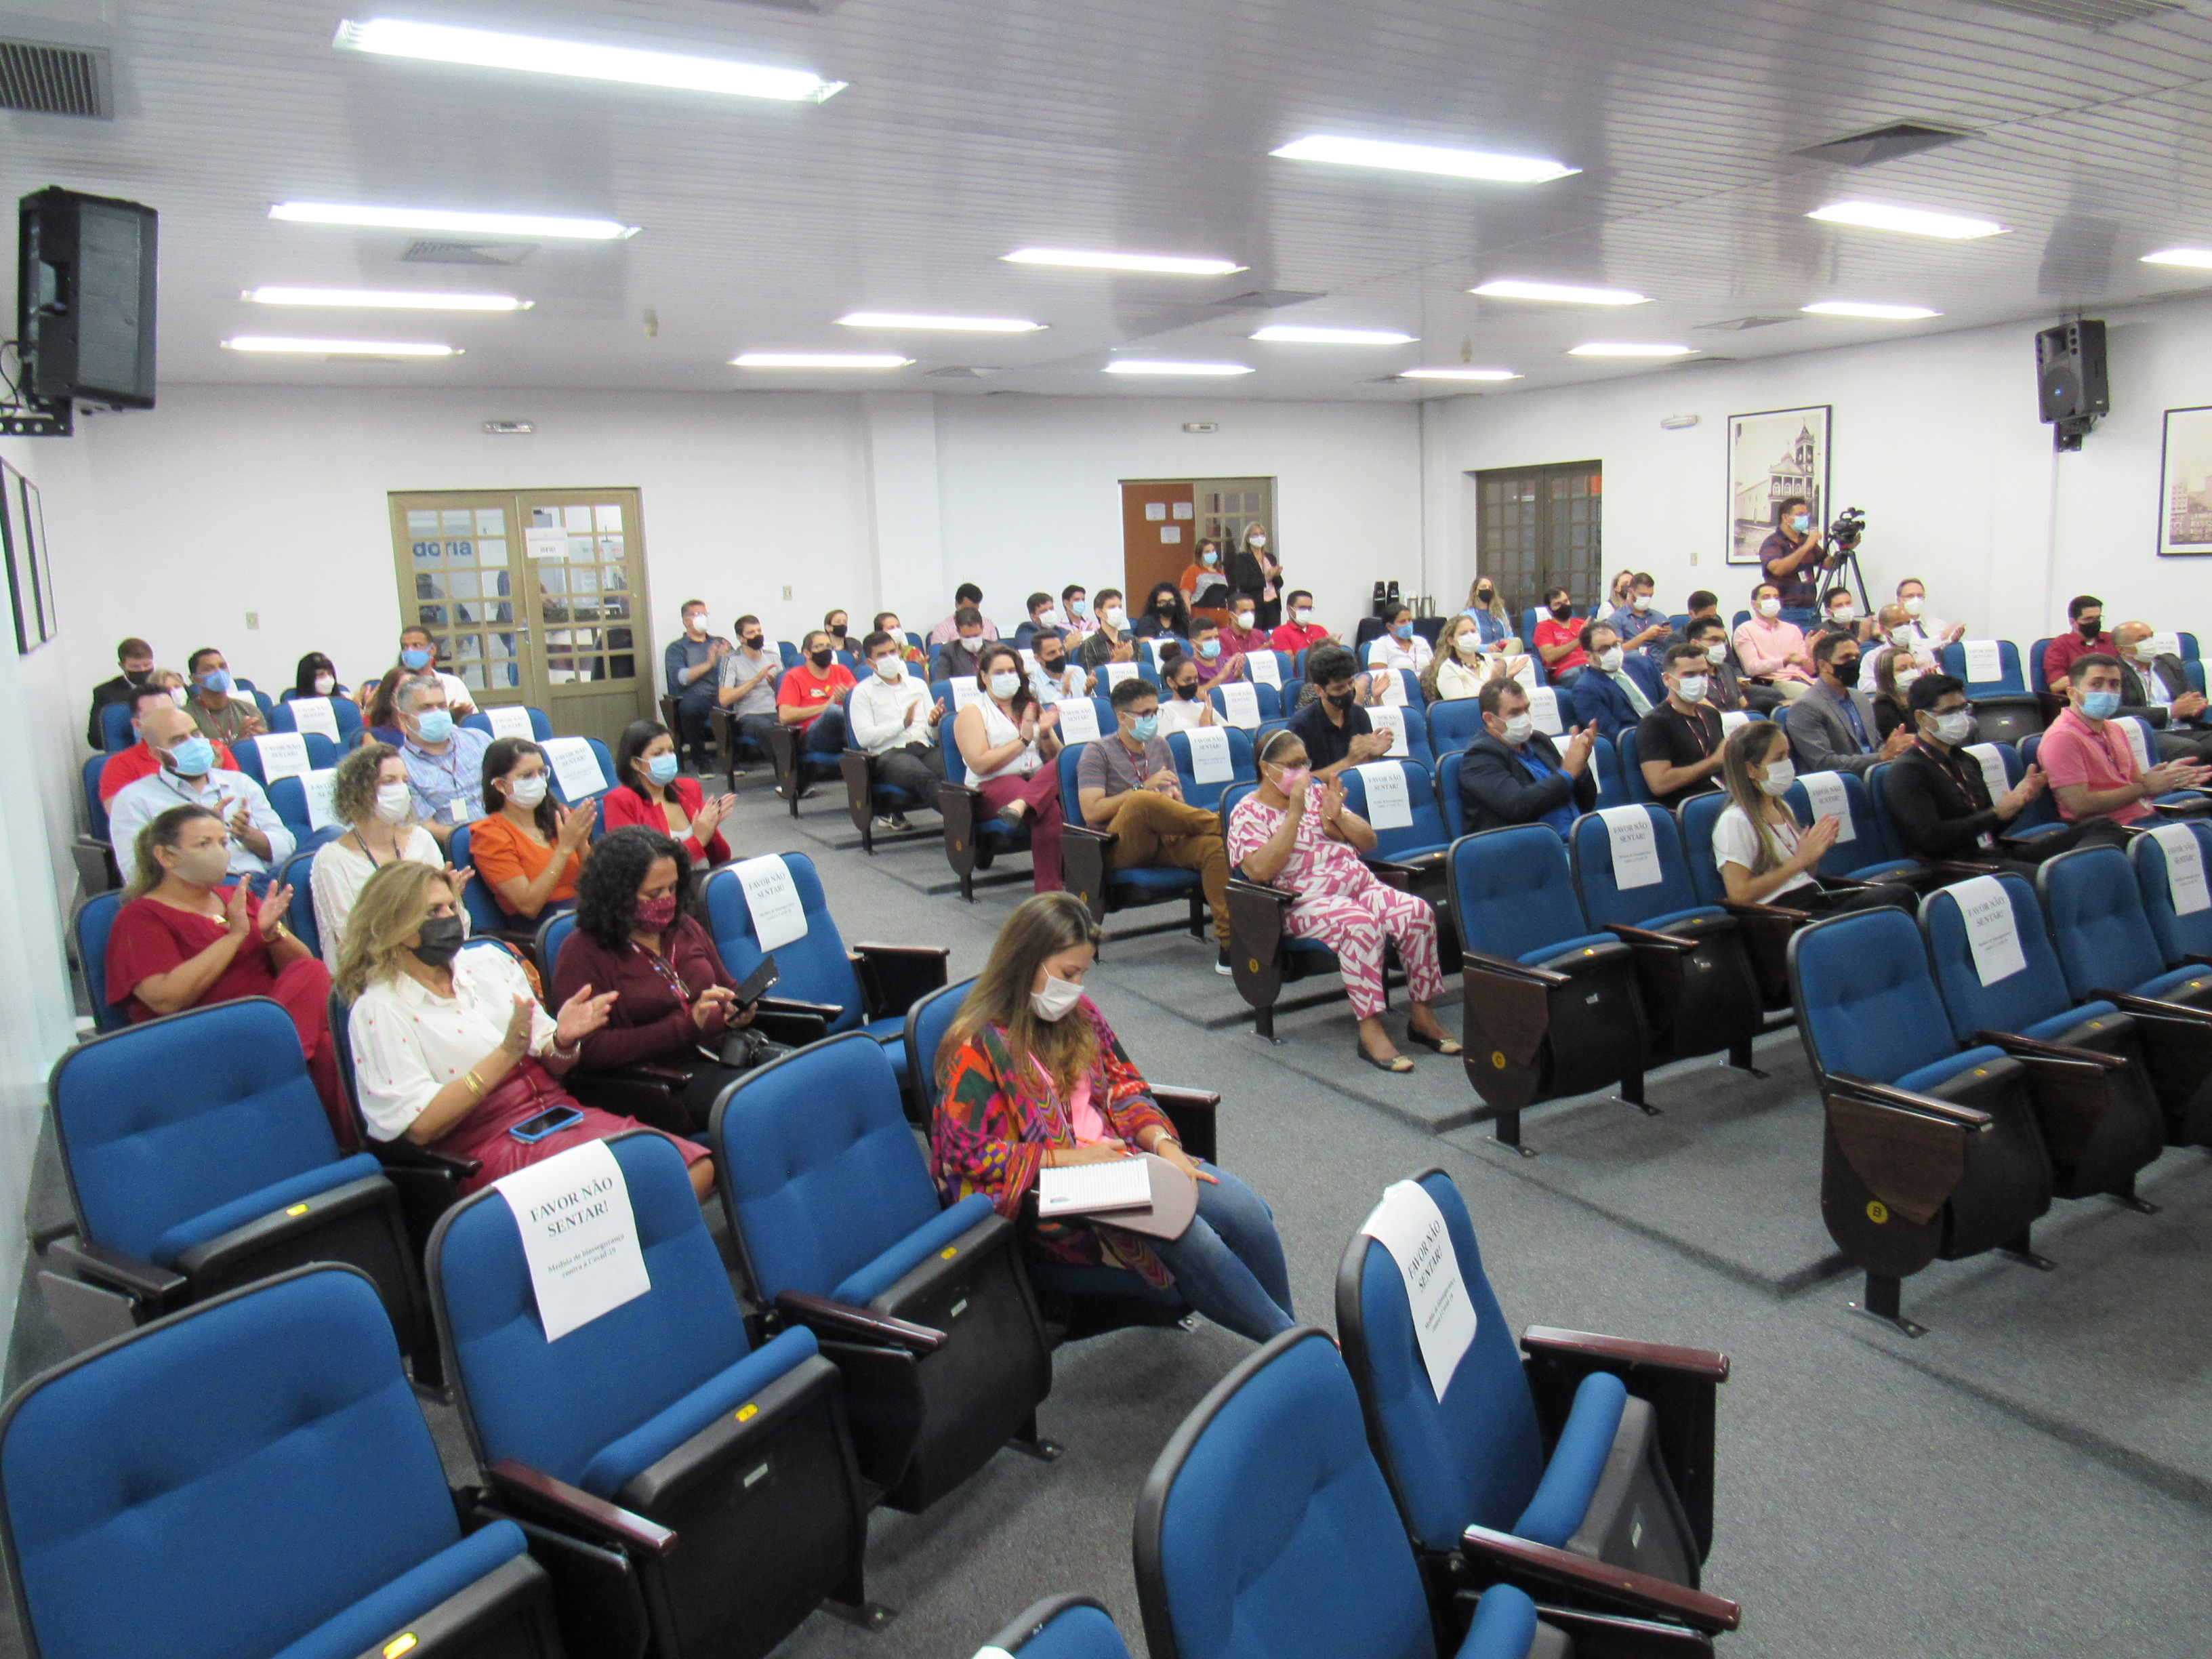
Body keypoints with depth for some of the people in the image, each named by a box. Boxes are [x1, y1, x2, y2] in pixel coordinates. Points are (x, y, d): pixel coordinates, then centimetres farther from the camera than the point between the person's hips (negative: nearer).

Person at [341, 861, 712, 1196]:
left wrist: (564, 1041, -6)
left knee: (700, 1167, -21)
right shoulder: (378, 1011, -2)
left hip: (559, 1111, 6)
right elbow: (420, 1126, -11)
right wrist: (507, 1053, -19)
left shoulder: (490, 961, 14)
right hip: (489, 1145, -6)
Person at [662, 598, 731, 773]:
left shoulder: (721, 642, 28)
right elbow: (680, 678, -3)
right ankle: (699, 761, -21)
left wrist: (727, 659, -4)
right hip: (699, 696, -2)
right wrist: (709, 664, -7)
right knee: (688, 706, -40)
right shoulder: (676, 648, 16)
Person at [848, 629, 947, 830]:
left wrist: (934, 723, -3)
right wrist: (903, 724, -11)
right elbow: (864, 737, -2)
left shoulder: (918, 685, 26)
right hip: (889, 754, -4)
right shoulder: (863, 692, 13)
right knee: (923, 776, -39)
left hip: (925, 748, 4)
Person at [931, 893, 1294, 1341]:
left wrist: (1163, 1144, -7)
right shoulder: (976, 1047, -11)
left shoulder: (1078, 1013, 10)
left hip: (1119, 1157, 7)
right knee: (1185, 1236, -28)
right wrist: (1066, 1158, -18)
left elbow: (1126, 1088, 13)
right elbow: (968, 1155, -13)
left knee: (1245, 1211, -15)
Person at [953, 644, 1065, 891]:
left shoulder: (1031, 706, 25)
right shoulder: (972, 713, 7)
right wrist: (1024, 740, -7)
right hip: (995, 784, -5)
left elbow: (1055, 756, 21)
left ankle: (1020, 805, -50)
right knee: (1048, 810, -37)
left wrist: (1046, 733, -1)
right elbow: (980, 764, -8)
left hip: (1041, 779, 5)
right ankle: (1048, 890, -40)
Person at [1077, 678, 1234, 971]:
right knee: (1143, 802, -38)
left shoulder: (1160, 746, 20)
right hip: (1119, 848, -5)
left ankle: (1227, 939, -31)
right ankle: (1220, 823, -21)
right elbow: (1091, 812, -10)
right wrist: (1143, 788, -14)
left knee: (1215, 845, -28)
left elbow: (1177, 801, 22)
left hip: (1162, 842, 5)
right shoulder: (1097, 752, 3)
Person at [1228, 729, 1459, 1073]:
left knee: (1418, 912, -22)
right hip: (1305, 900, -5)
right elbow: (1261, 869, -17)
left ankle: (1422, 1014, -13)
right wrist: (1295, 813, -17)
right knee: (1360, 923, -36)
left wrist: (1338, 816, -4)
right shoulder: (1248, 812, 2)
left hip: (1362, 885, 6)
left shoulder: (1317, 793, 18)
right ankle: (1370, 1030, -32)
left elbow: (1368, 842, 17)